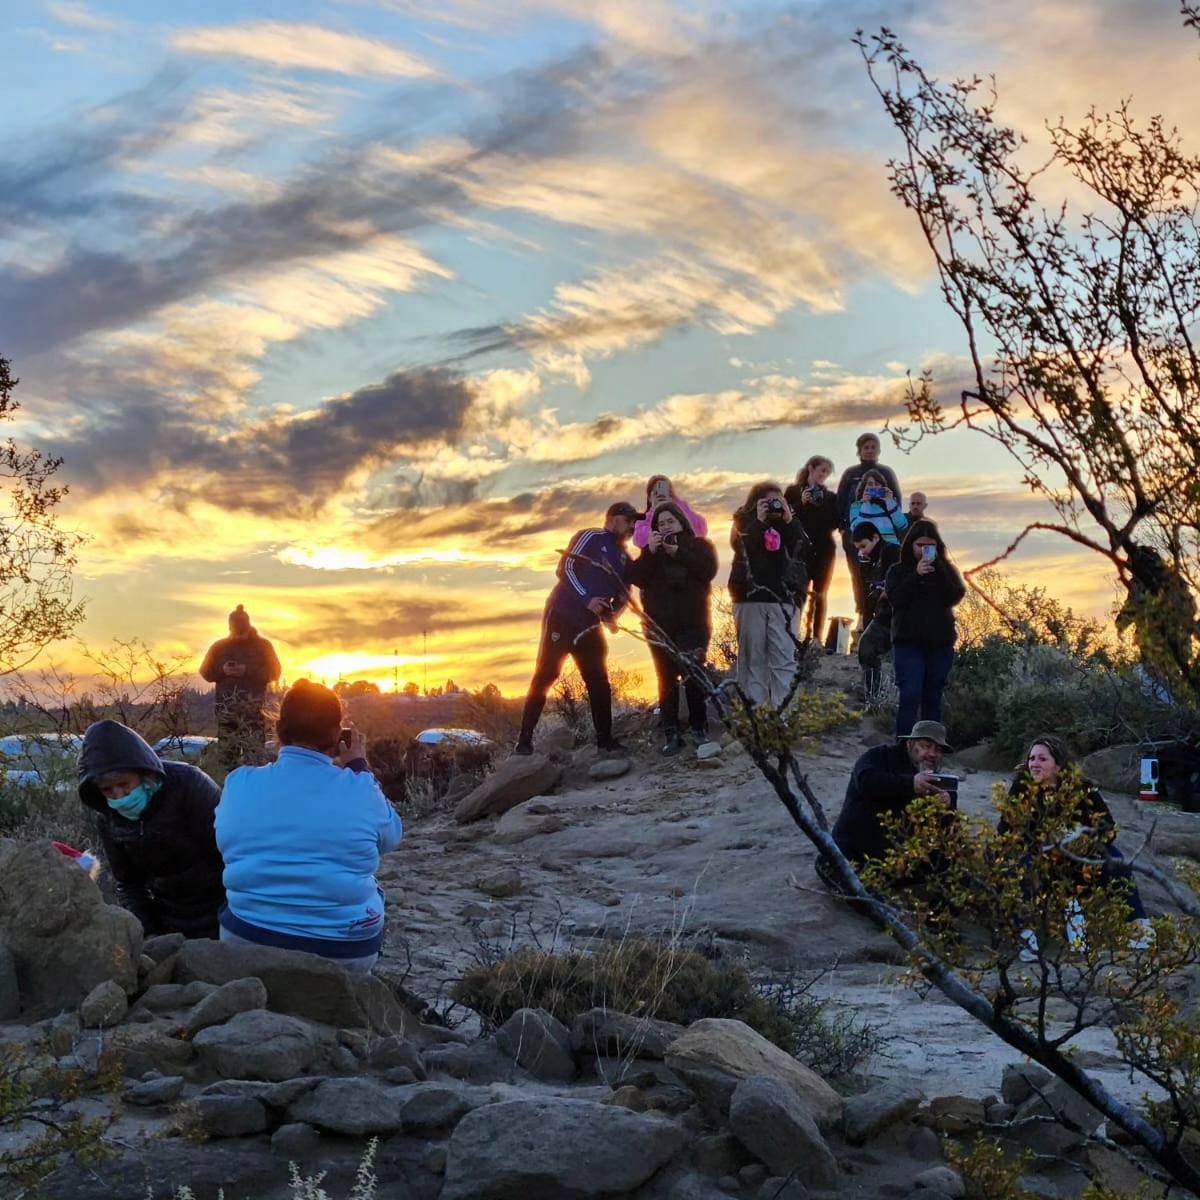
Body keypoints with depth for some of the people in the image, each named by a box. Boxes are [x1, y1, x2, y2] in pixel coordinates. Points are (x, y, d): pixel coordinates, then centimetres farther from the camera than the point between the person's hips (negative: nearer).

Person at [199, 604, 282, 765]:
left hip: (253, 706, -3)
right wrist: (222, 670, -8)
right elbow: (205, 672, 13)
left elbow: (274, 672, 0)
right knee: (227, 750, 3)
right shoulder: (219, 647, 12)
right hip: (226, 707, 3)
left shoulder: (262, 646, 4)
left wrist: (248, 671, -13)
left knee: (253, 752, -15)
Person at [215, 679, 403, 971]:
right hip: (344, 951, -2)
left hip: (246, 943, 2)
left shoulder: (238, 783, -9)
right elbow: (391, 837, 6)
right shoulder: (360, 790, -15)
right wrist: (360, 766, 14)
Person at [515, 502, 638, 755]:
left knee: (599, 682, 3)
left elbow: (623, 594, 19)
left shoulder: (624, 559, 15)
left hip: (590, 625, 6)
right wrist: (587, 599, -22)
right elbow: (566, 568, -13)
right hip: (562, 615, -6)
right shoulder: (590, 538, -4)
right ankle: (525, 739, -3)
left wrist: (612, 614, -3)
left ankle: (605, 738, 10)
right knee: (545, 676, -6)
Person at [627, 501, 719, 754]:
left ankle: (699, 728, 2)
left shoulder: (699, 545, 10)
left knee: (694, 676, -10)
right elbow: (636, 578, 0)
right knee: (667, 679, -3)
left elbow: (708, 570, -10)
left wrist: (677, 552, -15)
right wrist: (650, 552, -12)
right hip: (660, 625, 2)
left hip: (692, 624, -2)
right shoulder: (651, 551, 16)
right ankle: (671, 735, -4)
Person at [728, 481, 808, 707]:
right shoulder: (746, 522, 8)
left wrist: (789, 520, -9)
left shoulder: (787, 523, 12)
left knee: (784, 659, -7)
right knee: (753, 659, -1)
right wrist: (760, 521, -13)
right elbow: (743, 548, -10)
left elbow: (803, 549, -3)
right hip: (750, 598, -1)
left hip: (782, 598, 1)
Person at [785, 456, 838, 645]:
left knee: (820, 595, 0)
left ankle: (816, 637, 0)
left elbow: (835, 523, 4)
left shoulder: (830, 496, 13)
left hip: (824, 550, 2)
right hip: (801, 549, -2)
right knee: (800, 592, -12)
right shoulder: (793, 492, 7)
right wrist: (801, 504, -15)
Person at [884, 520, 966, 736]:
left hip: (940, 643, 2)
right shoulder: (898, 571, 7)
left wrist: (939, 569, -12)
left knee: (933, 698, 7)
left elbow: (956, 595, -4)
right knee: (910, 696, -13)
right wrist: (916, 576, -17)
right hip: (908, 642, -2)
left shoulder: (945, 570, 11)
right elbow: (894, 598, -9)